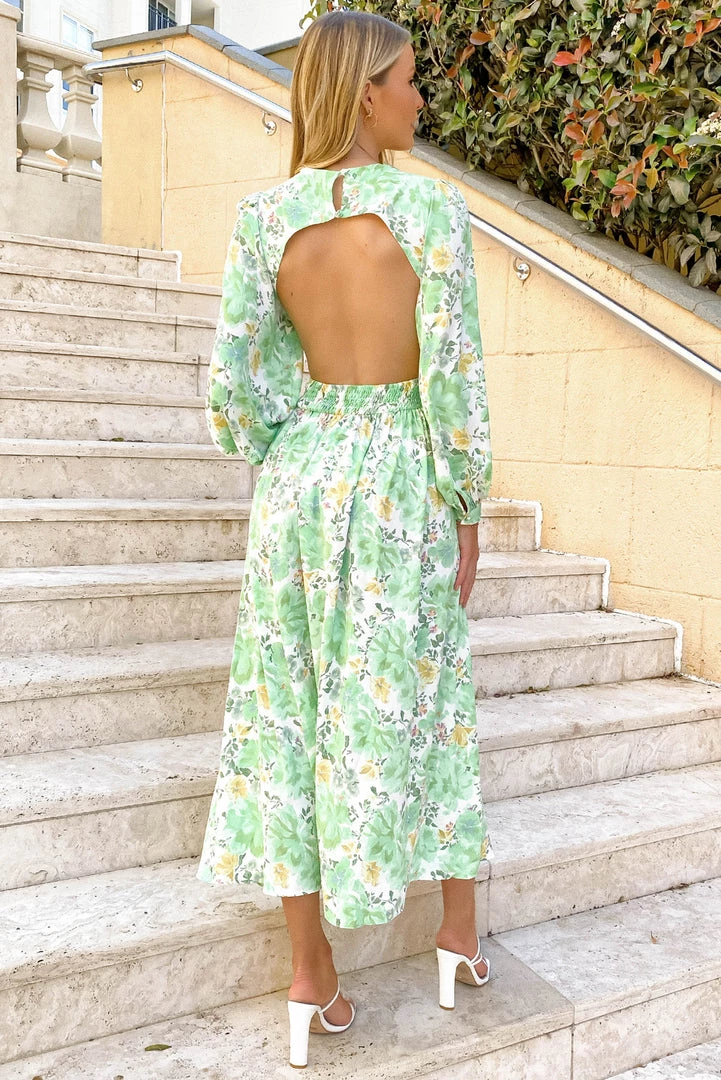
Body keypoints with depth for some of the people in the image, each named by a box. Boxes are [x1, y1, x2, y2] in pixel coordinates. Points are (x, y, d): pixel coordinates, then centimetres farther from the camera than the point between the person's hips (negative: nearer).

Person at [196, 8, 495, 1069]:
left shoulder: (263, 213, -1)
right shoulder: (432, 207, -11)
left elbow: (229, 382, -2)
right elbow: (454, 376, -13)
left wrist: (278, 477, 13)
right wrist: (469, 512, -2)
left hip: (301, 474, 3)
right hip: (401, 482, -2)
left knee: (292, 712, 10)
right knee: (418, 704, 15)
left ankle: (311, 979, 19)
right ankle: (460, 931, 33)